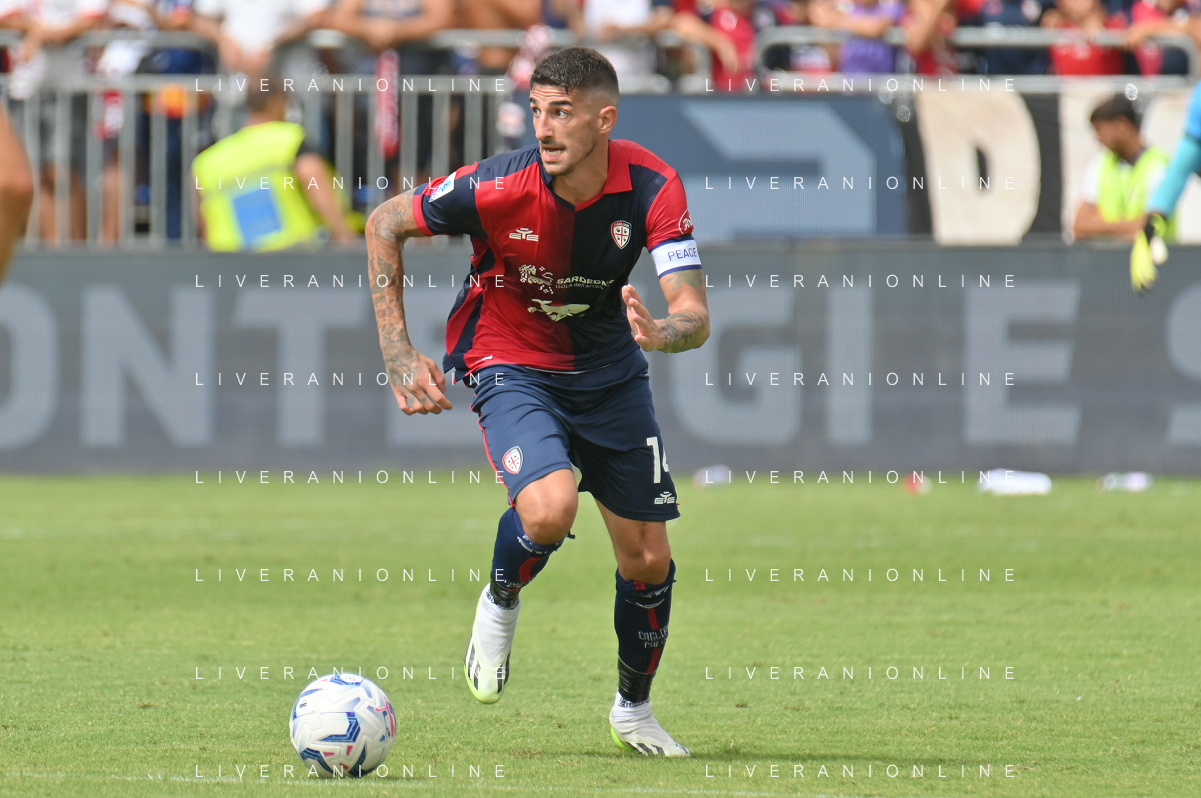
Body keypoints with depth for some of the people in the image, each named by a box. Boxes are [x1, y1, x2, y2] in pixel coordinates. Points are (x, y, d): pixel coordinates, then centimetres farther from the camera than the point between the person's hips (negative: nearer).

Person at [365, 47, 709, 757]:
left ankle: (634, 708, 31)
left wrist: (660, 332, -49)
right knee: (549, 508, -31)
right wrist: (399, 354, -13)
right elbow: (385, 224, -10)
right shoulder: (500, 186, -25)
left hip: (611, 371, 3)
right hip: (513, 367, -3)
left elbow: (696, 314, -24)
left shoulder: (652, 186, -21)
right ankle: (501, 604, 4)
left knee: (648, 559, 4)